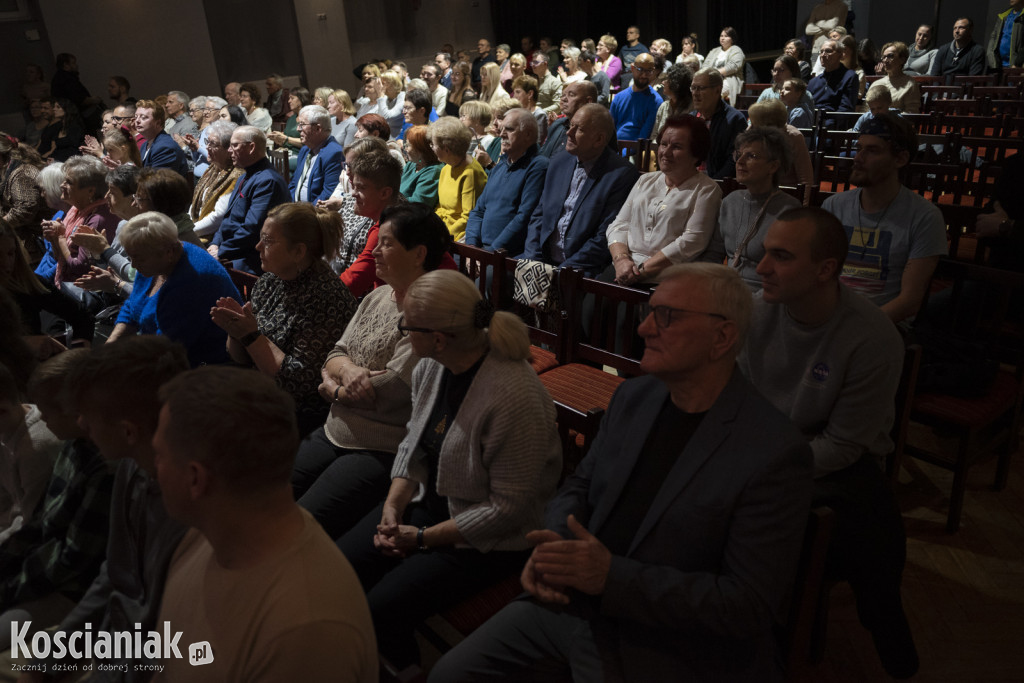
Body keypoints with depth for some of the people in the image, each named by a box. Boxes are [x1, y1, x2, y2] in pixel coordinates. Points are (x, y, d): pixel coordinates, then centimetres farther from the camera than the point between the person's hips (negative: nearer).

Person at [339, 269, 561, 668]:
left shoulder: (515, 396, -30)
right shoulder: (431, 365, -6)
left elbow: (507, 508, -23)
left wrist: (424, 537, -16)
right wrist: (393, 506, -6)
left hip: (486, 541, -7)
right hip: (429, 502, 8)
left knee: (378, 613, -15)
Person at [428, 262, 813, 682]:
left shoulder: (776, 454, -20)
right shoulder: (633, 396, 1)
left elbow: (748, 605, -20)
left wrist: (613, 576, -24)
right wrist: (551, 547, -10)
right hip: (569, 603, 6)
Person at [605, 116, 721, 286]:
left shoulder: (706, 190, 2)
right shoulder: (646, 181, 21)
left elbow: (692, 242, -10)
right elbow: (619, 225, 14)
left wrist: (643, 269, -15)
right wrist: (621, 259, -7)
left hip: (663, 279, -5)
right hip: (624, 268, 5)